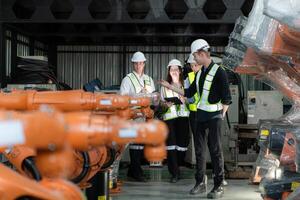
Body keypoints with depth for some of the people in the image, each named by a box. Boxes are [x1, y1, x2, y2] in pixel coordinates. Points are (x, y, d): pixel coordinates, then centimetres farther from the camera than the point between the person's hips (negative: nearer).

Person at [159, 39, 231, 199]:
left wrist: (221, 116, -14)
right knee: (199, 149, 10)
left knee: (215, 150, -4)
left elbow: (227, 99, -12)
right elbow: (189, 93, 18)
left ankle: (219, 186, 3)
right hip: (200, 114, 7)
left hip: (214, 115, -7)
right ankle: (200, 182, 19)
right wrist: (170, 87, 17)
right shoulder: (200, 73, 12)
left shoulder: (218, 72, -11)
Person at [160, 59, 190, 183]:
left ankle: (176, 167, 18)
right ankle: (174, 173, -6)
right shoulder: (165, 85, 14)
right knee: (171, 143, -8)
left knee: (182, 142, -3)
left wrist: (184, 100, -13)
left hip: (183, 116, -1)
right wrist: (166, 104, -6)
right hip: (169, 116, 1)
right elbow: (162, 102, 15)